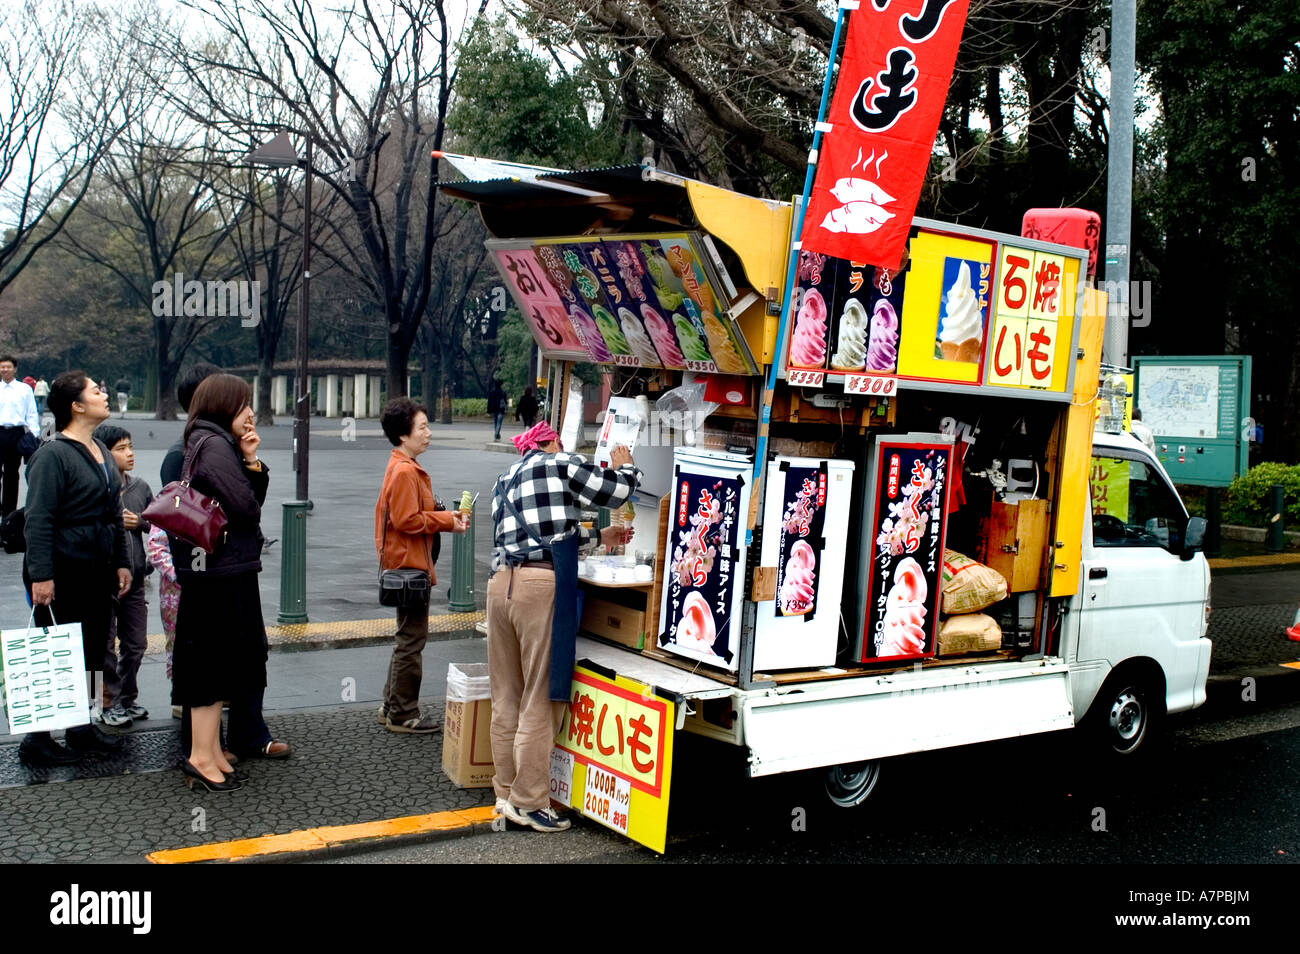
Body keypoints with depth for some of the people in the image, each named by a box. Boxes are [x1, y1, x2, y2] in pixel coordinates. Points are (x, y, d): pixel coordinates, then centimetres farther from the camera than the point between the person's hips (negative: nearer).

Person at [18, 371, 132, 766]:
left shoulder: (101, 452, 13)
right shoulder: (53, 455, -13)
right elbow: (38, 520, -17)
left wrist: (121, 562, 16)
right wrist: (41, 575, -21)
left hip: (97, 571, 8)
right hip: (62, 574, -8)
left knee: (92, 653, 13)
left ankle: (83, 728, 25)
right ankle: (37, 740, 9)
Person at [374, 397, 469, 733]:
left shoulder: (405, 468, 16)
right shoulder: (404, 472, -17)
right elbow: (407, 520, -22)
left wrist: (446, 517, 8)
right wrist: (446, 521, -14)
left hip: (407, 565, 11)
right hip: (409, 565, -11)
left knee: (409, 638, 18)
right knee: (412, 640, -4)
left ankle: (392, 708, 26)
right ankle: (403, 715, 4)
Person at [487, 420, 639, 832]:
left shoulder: (505, 480, 25)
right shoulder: (561, 464, 3)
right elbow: (617, 490, 5)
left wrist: (598, 536, 36)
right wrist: (624, 465, 26)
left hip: (501, 583, 7)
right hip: (542, 585, -7)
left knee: (506, 700, 13)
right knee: (540, 701, 0)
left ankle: (506, 793, 21)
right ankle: (528, 802, 5)